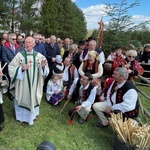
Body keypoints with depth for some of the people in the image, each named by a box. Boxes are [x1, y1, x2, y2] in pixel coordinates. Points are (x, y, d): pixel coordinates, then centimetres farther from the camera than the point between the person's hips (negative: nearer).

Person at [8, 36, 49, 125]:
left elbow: (44, 70, 1)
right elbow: (11, 67, -7)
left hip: (34, 83, 2)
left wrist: (43, 66, -21)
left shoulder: (39, 55, -3)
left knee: (33, 98, 16)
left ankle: (32, 114, 40)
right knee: (23, 98, 10)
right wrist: (21, 68, -23)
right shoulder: (19, 55, -8)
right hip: (22, 83, -2)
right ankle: (22, 117, 33)